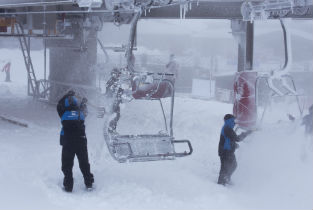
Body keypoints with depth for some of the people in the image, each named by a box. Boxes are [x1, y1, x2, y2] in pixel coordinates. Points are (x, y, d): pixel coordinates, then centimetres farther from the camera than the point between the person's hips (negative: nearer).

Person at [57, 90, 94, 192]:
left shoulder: (64, 113, -5)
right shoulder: (80, 112, -1)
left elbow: (59, 105, 16)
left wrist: (67, 95, 28)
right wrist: (84, 103, 45)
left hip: (68, 143, -2)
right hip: (81, 142, 2)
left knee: (67, 165, 6)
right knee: (84, 163, 16)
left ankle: (68, 186, 2)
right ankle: (89, 183, 20)